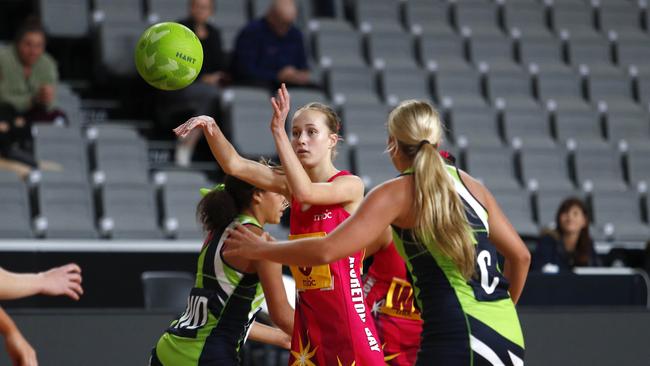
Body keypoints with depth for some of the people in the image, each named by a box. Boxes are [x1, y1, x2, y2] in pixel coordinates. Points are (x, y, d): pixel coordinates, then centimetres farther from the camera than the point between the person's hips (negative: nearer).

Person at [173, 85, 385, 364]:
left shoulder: (351, 185, -8)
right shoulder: (290, 186, 9)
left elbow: (305, 192, -26)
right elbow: (234, 165, 2)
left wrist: (278, 132, -29)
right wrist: (211, 128, -15)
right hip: (307, 318, 6)